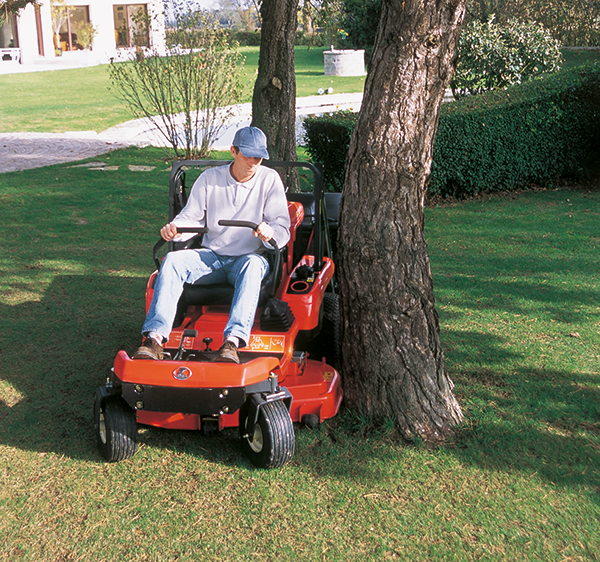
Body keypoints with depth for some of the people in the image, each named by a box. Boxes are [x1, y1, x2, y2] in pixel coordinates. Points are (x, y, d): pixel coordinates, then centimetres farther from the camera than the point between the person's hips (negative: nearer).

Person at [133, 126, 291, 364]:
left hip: (248, 257, -2)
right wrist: (173, 228, -18)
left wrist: (270, 232, -31)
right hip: (211, 257, 3)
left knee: (253, 265, -39)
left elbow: (282, 228, -6)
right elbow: (191, 216, 7)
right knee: (173, 260, -26)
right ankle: (155, 338, -37)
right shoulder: (209, 178, 6)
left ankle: (232, 341, -53)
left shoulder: (270, 179, 0)